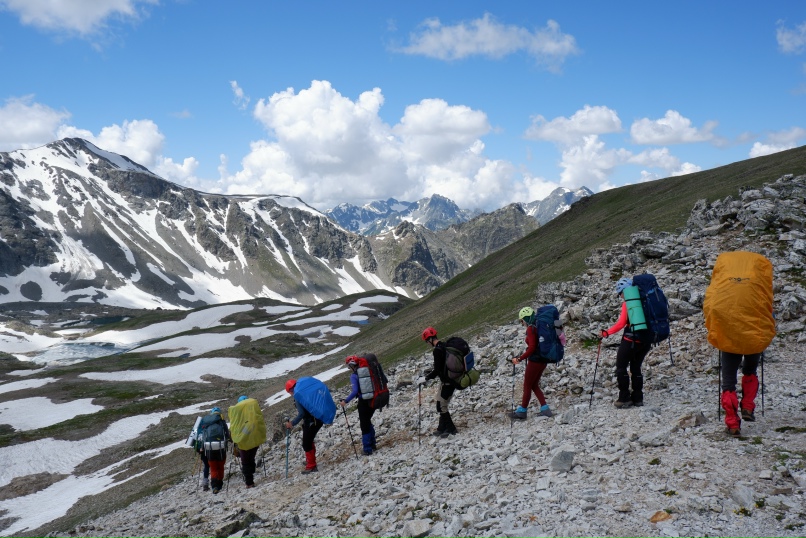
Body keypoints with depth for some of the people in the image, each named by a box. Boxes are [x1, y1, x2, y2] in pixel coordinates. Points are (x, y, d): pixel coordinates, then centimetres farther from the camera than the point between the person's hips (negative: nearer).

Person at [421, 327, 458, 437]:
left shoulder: (437, 350, -20)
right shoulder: (444, 346, 9)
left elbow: (437, 369, -21)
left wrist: (429, 377, -5)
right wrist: (431, 373, 21)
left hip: (447, 381, -10)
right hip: (453, 379, 10)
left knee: (441, 405, -1)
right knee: (442, 404, 17)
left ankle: (451, 429, 5)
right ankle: (442, 428, 26)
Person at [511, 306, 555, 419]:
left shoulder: (531, 329, -16)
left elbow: (532, 347, -22)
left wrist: (519, 359, -17)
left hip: (535, 361, -9)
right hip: (543, 360, 9)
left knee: (527, 386, 4)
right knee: (534, 385, 18)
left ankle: (522, 411, 13)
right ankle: (545, 409, 12)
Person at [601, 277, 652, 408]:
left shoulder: (627, 303, -11)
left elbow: (621, 323, -16)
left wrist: (607, 332, -7)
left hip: (631, 339, -6)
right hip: (646, 340, 6)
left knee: (621, 367, 6)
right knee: (636, 368, 17)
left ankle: (625, 398, 3)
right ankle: (638, 398, 17)